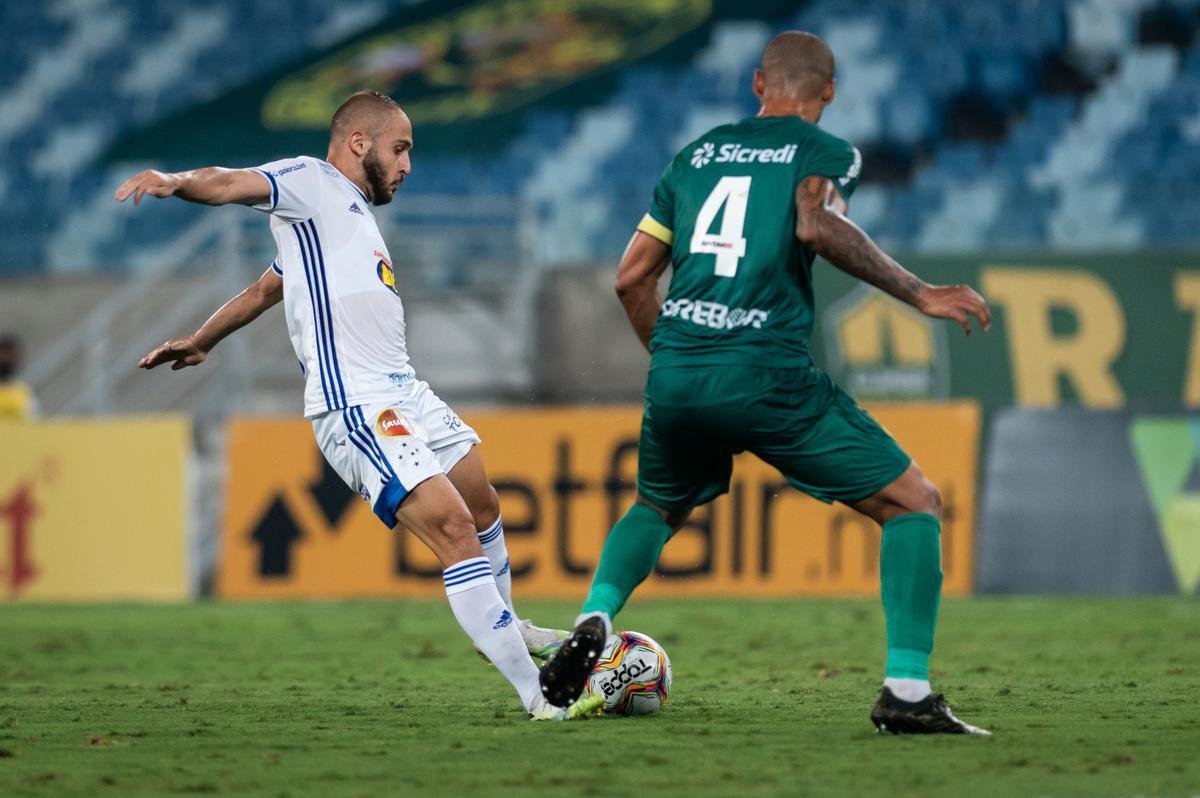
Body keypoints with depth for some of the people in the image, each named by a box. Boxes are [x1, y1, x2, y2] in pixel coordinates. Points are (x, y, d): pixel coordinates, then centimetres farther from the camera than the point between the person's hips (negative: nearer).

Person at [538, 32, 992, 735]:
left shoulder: (699, 153, 21)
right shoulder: (827, 151, 6)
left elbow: (632, 276, 22)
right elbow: (816, 224, -17)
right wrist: (919, 293, -13)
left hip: (674, 379, 5)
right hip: (769, 378, -5)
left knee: (656, 510, 34)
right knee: (916, 503, 6)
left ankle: (595, 619, 7)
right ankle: (906, 691, -7)